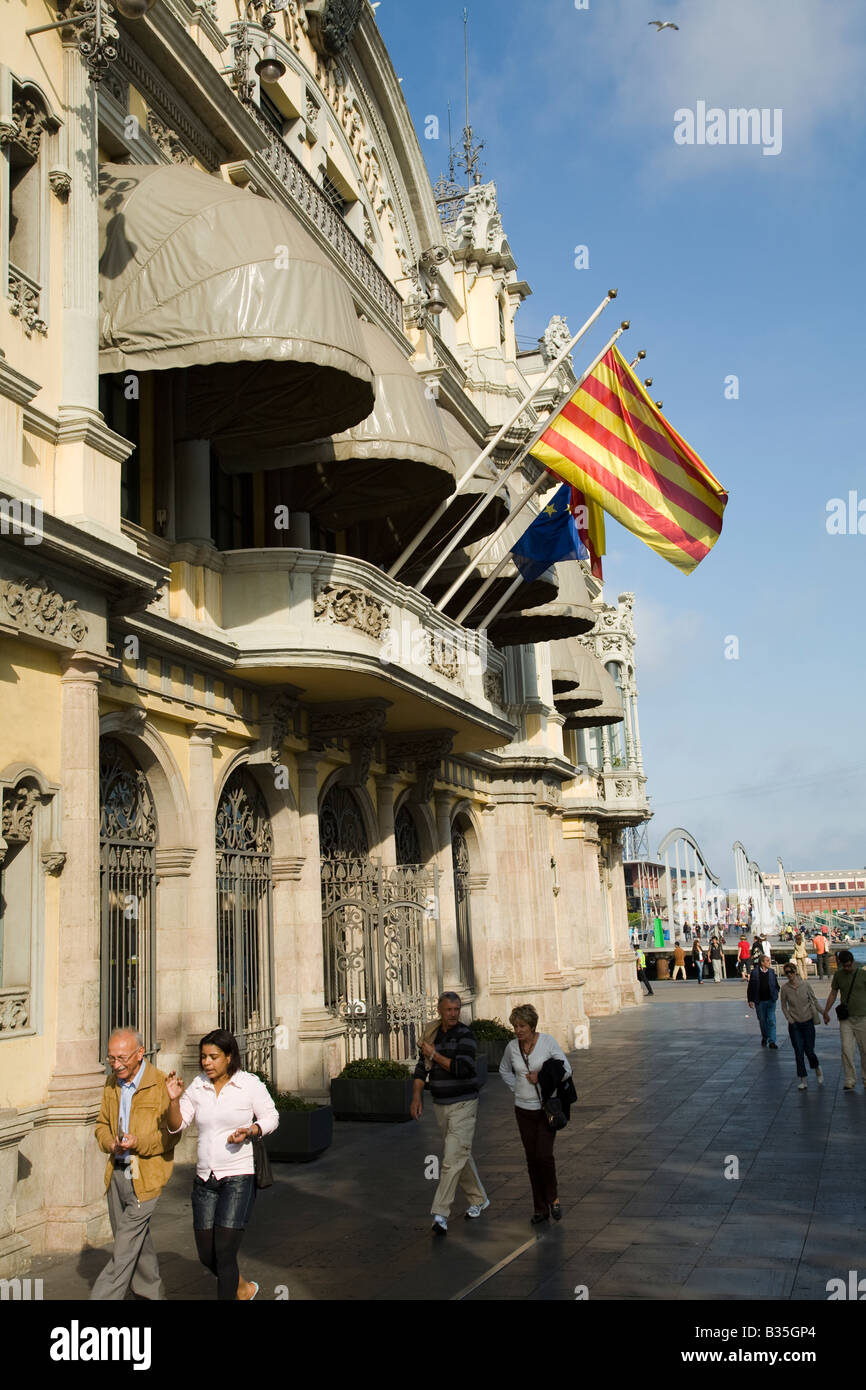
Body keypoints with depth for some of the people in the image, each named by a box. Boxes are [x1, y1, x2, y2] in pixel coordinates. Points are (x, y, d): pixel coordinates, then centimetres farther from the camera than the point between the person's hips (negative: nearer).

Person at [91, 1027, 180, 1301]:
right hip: (117, 1173, 7)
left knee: (126, 1246, -6)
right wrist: (110, 1143, -5)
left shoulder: (160, 1084, -13)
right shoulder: (112, 1083, 7)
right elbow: (102, 1124, 16)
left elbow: (171, 1134, -10)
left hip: (145, 1175, -7)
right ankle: (152, 1293, 30)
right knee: (137, 1242, 16)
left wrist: (139, 1142, -23)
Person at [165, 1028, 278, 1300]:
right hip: (205, 1180, 5)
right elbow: (175, 1125, 2)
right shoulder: (197, 1087, 3)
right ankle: (243, 1288, 38)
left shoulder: (250, 1084, -6)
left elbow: (271, 1118, 3)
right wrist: (174, 1100, -16)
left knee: (224, 1254, -8)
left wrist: (249, 1131, -16)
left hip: (238, 1177, -5)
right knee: (207, 1256, 10)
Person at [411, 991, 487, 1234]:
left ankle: (440, 1213, -12)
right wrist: (417, 1097, -1)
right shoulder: (431, 1034, 7)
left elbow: (463, 1068, -22)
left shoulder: (465, 1034, -11)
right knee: (461, 1155, 17)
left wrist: (434, 1055, -15)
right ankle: (478, 1200, 32)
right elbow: (421, 1069, 9)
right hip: (440, 1105, 6)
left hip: (463, 1104, -6)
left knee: (453, 1158, -12)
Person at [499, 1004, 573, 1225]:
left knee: (544, 1155, -11)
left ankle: (553, 1198, 13)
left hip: (546, 1107, -3)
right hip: (524, 1109, 3)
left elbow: (566, 1069, -6)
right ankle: (540, 1208, 16)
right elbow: (504, 1070, 19)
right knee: (532, 1159, 6)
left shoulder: (548, 1041, -9)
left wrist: (541, 1078, -15)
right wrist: (516, 1089, 6)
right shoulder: (512, 1047, 0)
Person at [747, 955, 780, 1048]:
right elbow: (750, 987, -3)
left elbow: (776, 985, 12)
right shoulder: (755, 973, -6)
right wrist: (750, 1000, -6)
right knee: (762, 1021, 12)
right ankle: (764, 1038, 32)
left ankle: (772, 1041, -2)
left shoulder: (771, 972, 1)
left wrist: (775, 995, 0)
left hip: (770, 1001, 1)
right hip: (759, 1001, -1)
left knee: (771, 1021, -5)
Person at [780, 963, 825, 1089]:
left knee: (809, 1051, 2)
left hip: (808, 1022, 0)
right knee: (799, 1053, -2)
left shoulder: (805, 985, -6)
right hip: (794, 1024, 0)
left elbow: (814, 1001, 7)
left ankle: (818, 1069, 33)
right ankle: (803, 1081, 7)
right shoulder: (784, 989, -6)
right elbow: (784, 1006, 3)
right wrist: (790, 1020, -5)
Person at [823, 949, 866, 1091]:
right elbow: (833, 993, 14)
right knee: (846, 1049, -7)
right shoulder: (838, 975, 5)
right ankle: (850, 1081, -2)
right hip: (845, 1019, 2)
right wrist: (826, 1011, 11)